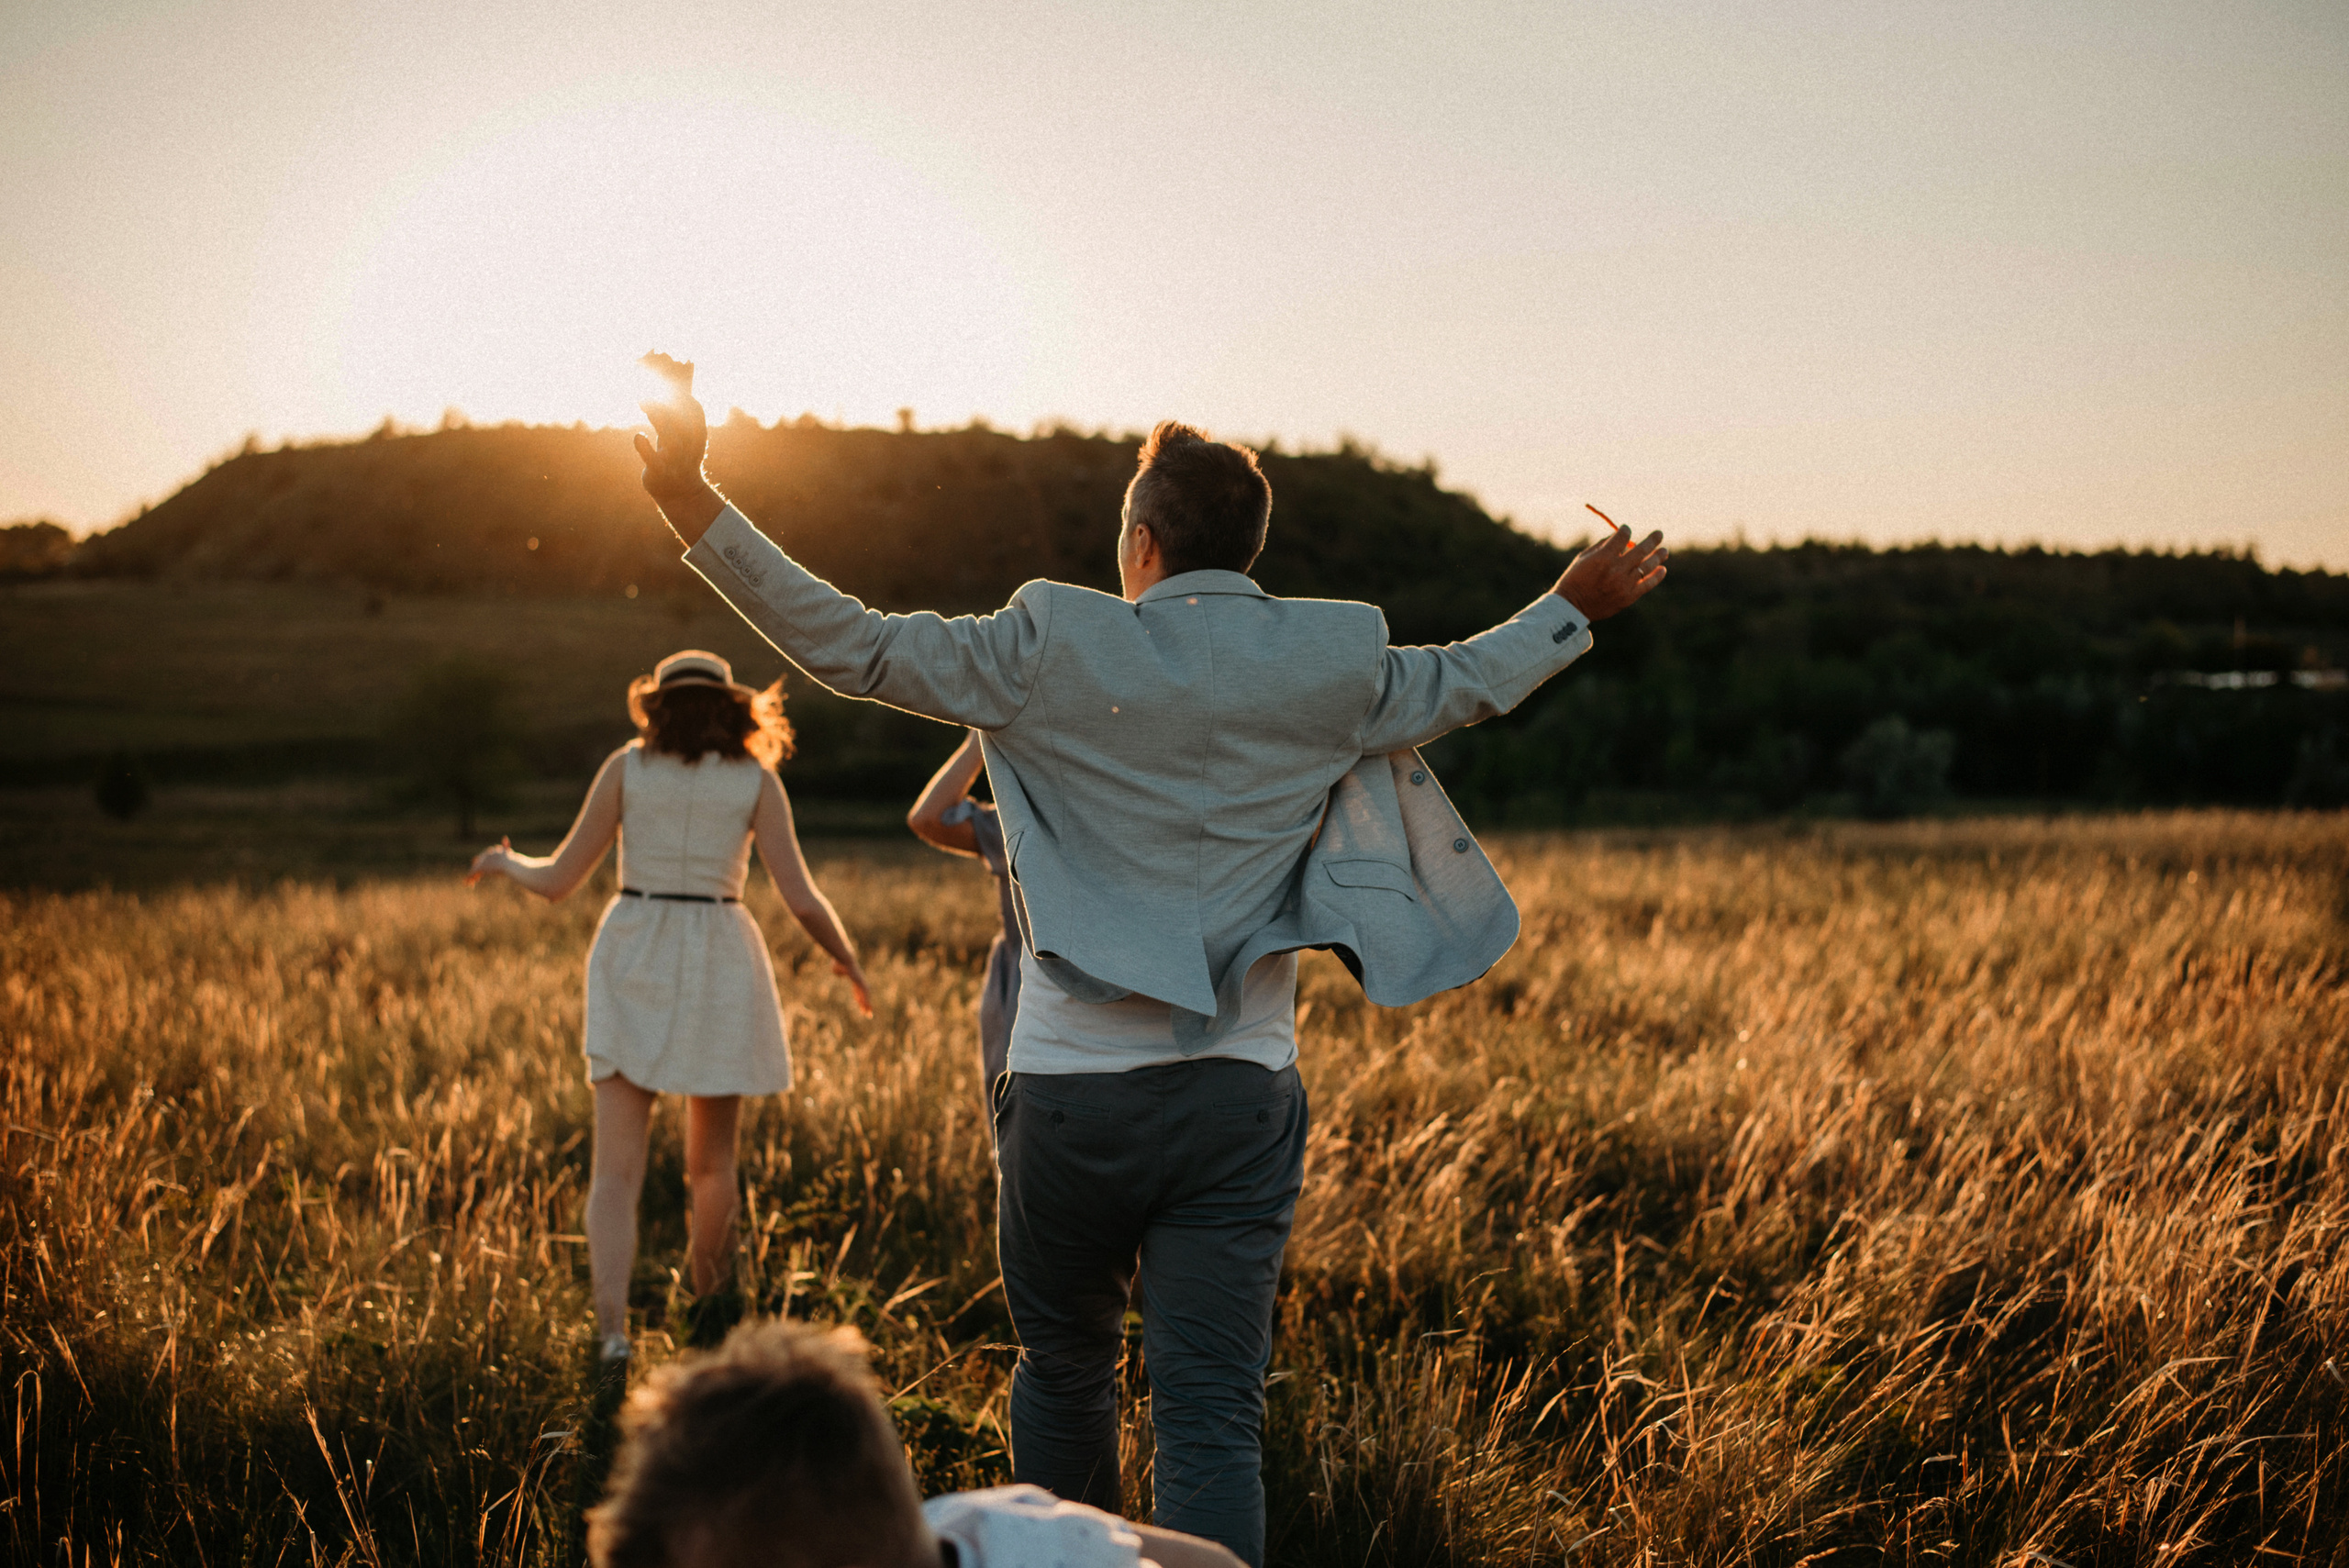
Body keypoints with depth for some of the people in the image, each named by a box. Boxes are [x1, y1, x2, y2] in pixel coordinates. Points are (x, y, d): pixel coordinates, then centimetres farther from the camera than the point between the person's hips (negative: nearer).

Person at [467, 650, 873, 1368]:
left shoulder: (626, 767, 2)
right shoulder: (756, 780, 1)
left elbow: (559, 880, 3)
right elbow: (802, 900, -4)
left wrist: (503, 863, 24)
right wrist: (849, 963, 13)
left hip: (633, 966, 0)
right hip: (720, 967, 0)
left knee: (616, 1170, -4)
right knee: (711, 1162, 19)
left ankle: (612, 1328, -22)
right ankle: (708, 1310, 35)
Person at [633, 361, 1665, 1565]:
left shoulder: (1055, 650, -6)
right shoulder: (1330, 664, 2)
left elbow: (849, 646, -5)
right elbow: (1466, 684, 21)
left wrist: (691, 500, 0)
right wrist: (1576, 604, 40)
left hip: (1072, 1091, -1)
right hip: (1240, 1096, 1)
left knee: (1063, 1369, 20)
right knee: (1211, 1417, -1)